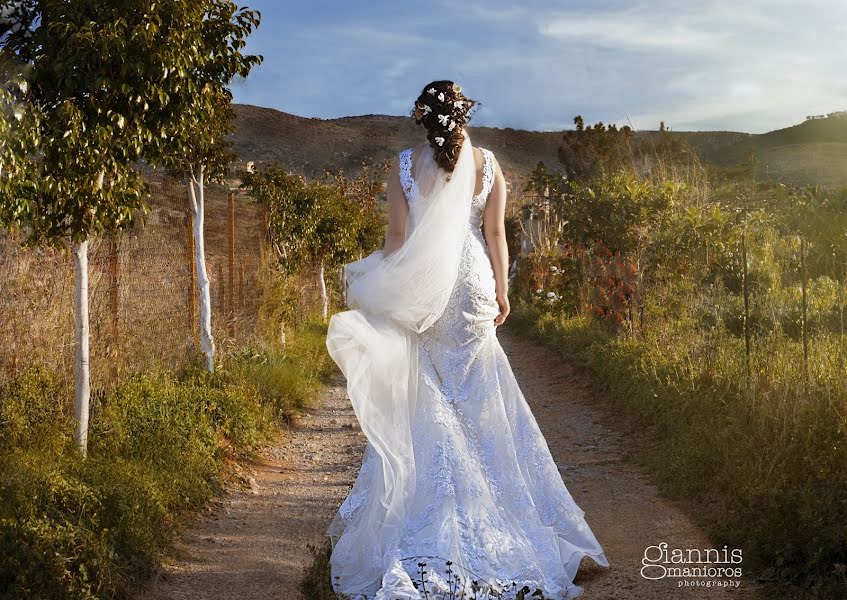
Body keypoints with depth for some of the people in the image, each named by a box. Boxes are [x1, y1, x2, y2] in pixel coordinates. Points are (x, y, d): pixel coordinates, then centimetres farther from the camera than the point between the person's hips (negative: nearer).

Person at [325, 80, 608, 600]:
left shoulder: (405, 165, -4)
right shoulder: (487, 164, -1)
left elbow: (397, 236, -5)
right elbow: (495, 234, 0)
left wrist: (386, 295, 3)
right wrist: (502, 290, 9)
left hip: (417, 288, -1)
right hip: (470, 286, 1)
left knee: (421, 396, 7)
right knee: (476, 394, 10)